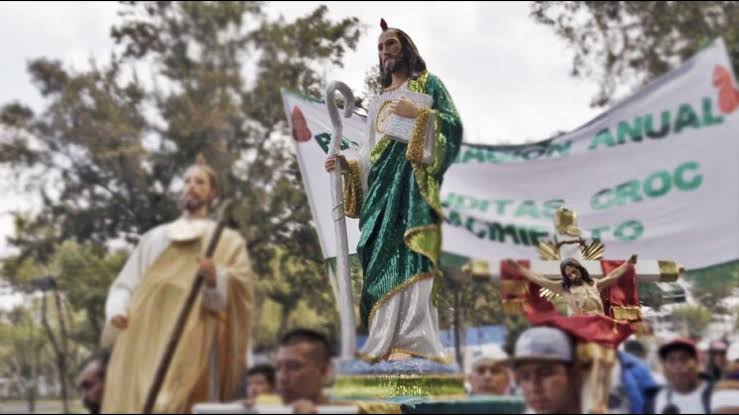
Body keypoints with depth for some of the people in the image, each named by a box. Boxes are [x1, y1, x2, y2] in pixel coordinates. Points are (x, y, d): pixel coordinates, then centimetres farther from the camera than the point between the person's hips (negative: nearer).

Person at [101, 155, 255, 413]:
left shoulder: (228, 241, 14)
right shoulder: (154, 237, 25)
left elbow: (240, 285, -1)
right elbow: (125, 283, 19)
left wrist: (216, 278, -24)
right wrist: (117, 310, -3)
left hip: (193, 340, -3)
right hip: (145, 337, 4)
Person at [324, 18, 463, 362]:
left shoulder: (428, 84, 11)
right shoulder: (378, 100, 26)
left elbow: (454, 126, -1)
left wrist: (417, 113, -12)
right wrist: (346, 164, 6)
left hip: (414, 175, -6)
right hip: (382, 179, 6)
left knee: (408, 251, -19)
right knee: (382, 254, -5)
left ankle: (412, 340, -25)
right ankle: (387, 341, -7)